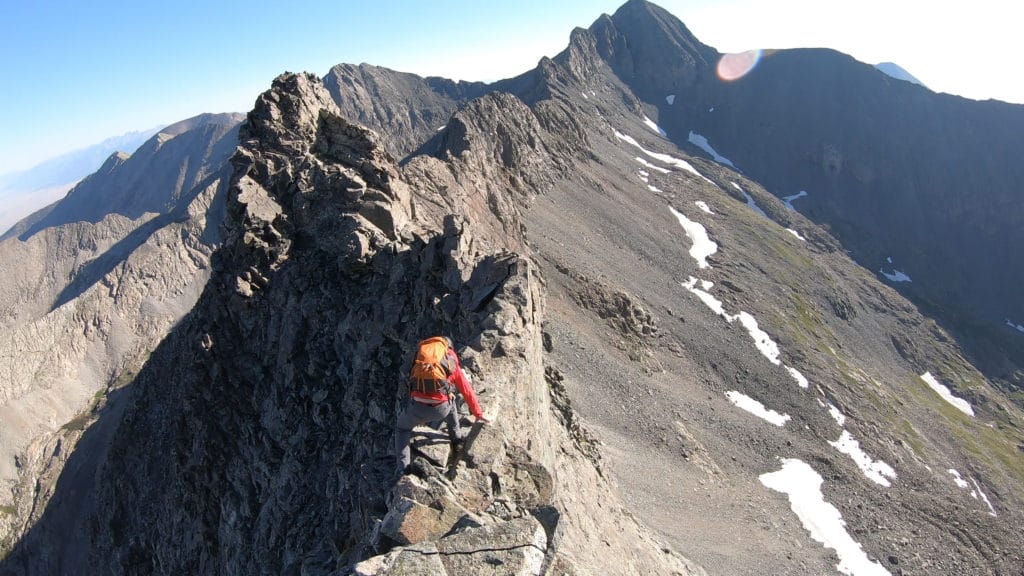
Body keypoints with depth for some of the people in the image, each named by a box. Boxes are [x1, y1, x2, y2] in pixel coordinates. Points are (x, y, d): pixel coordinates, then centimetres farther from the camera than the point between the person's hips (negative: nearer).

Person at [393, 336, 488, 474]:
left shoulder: (420, 354, 23)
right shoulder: (452, 362, 18)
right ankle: (456, 436, 49)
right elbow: (467, 391, 25)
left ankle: (403, 468, 19)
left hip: (417, 406, 0)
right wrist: (478, 414, 38)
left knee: (402, 429, 31)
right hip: (441, 409, 0)